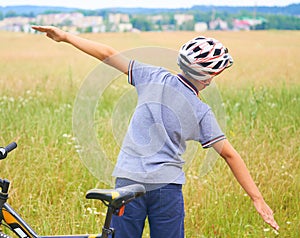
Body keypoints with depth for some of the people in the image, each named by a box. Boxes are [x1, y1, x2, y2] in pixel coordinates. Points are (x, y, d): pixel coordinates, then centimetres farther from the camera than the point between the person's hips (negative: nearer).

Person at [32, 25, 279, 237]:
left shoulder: (155, 77, -1)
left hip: (129, 181, 1)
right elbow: (229, 154, -3)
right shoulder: (202, 112, -3)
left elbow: (108, 55, 1)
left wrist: (66, 36, 10)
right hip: (167, 188, -1)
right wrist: (258, 199, 1)